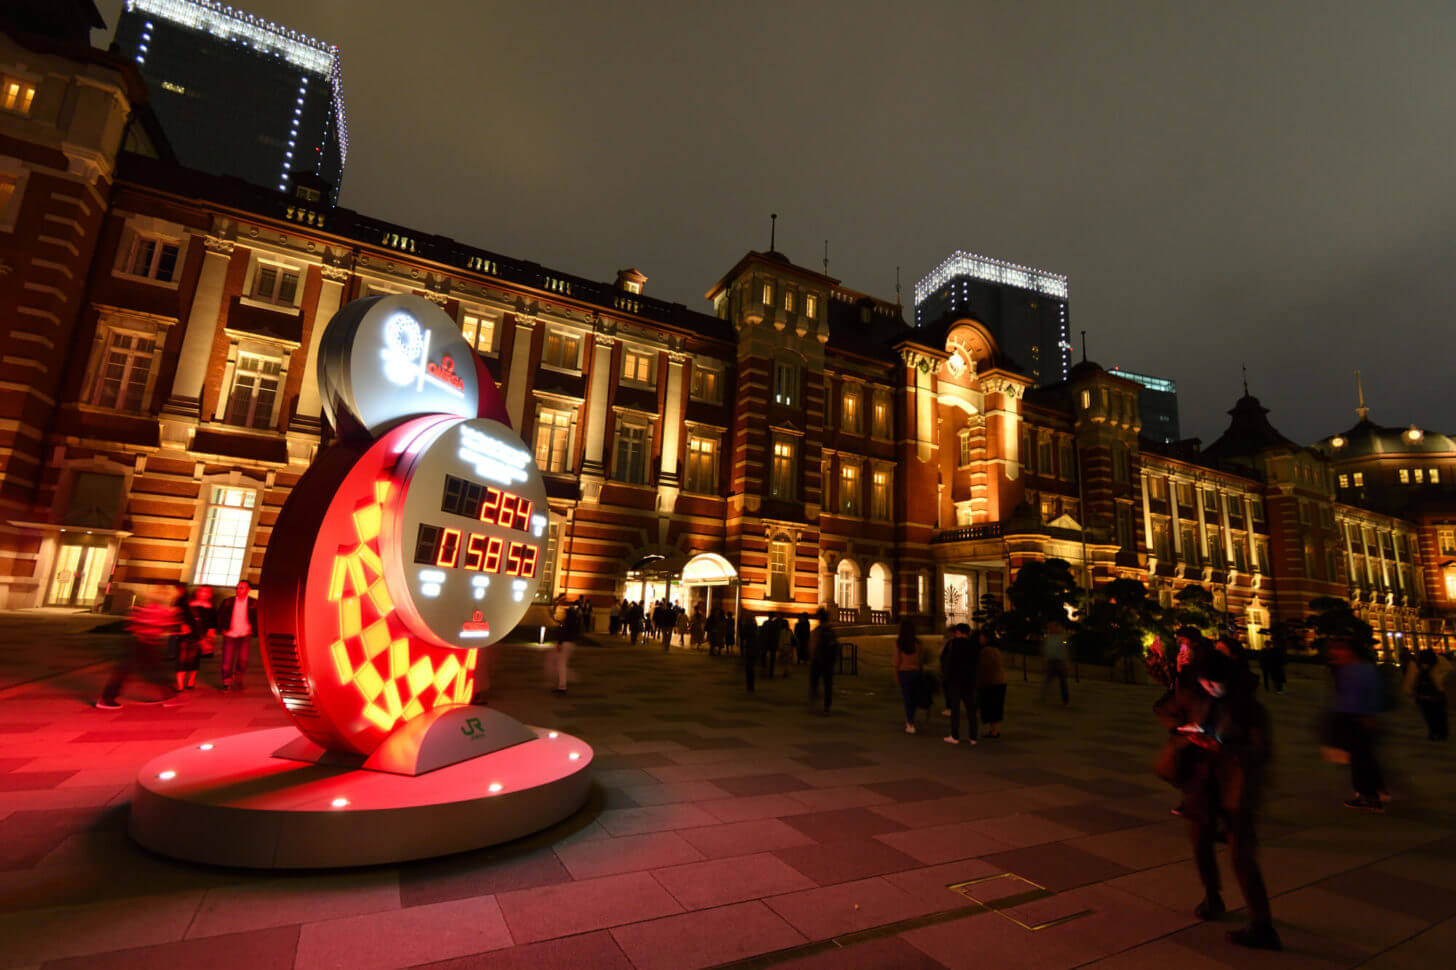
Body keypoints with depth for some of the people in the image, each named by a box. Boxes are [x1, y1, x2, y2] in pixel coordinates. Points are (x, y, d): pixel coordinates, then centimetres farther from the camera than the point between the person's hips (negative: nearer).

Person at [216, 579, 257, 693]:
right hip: (230, 635, 1)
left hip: (245, 636, -1)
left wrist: (252, 630, 2)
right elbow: (219, 615, 12)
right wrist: (223, 628, 4)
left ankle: (238, 679, 17)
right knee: (227, 660, 2)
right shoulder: (228, 602, 2)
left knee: (243, 659, -9)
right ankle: (226, 683, 19)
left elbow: (257, 619, 9)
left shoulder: (253, 603, 0)